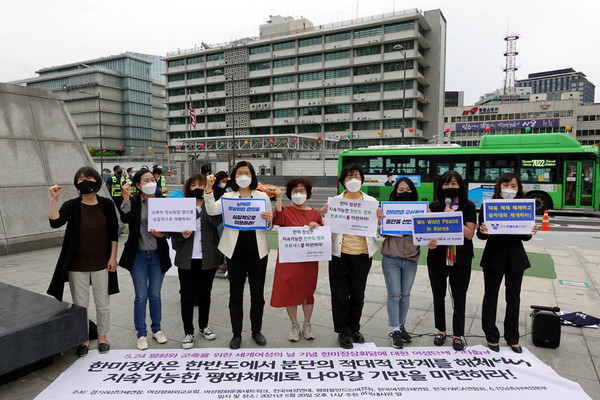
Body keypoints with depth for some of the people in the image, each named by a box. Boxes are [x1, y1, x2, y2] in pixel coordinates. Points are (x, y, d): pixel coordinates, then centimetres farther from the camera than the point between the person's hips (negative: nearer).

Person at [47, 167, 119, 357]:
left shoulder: (106, 204, -1)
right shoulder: (72, 206, -3)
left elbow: (114, 233, 3)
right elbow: (55, 222, -20)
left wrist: (113, 256, -1)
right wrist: (54, 199, -24)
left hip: (101, 264, 0)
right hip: (77, 265, 0)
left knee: (102, 304, 10)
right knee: (80, 304, 10)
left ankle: (102, 337, 29)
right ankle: (84, 339, 27)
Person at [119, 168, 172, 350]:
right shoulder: (133, 203, -4)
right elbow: (125, 219, -22)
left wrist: (163, 233, -15)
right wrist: (126, 199, -31)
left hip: (157, 255, 2)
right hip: (138, 255, -2)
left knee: (155, 295, 11)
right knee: (141, 297, 3)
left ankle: (157, 329, 29)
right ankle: (141, 334, 18)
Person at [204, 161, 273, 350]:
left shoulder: (262, 196, 6)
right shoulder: (227, 197, 4)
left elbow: (269, 226, 8)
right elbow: (212, 210, -16)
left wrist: (269, 220, -14)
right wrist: (208, 189, -24)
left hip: (257, 250, 1)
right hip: (236, 251, -1)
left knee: (257, 294, 11)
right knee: (235, 295, 8)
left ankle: (256, 331, 29)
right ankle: (236, 334, 23)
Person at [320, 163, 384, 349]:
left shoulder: (371, 201, 5)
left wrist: (379, 219, -13)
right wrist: (324, 215, -17)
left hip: (362, 255, 2)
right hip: (340, 255, -1)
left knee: (358, 295, 15)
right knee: (340, 296, 6)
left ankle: (354, 328, 33)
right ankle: (343, 332, 22)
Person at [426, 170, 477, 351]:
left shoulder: (468, 207, -3)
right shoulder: (434, 207, 1)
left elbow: (469, 234, -11)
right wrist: (431, 242, -22)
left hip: (460, 260, -1)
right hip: (437, 257, 2)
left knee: (459, 297, 7)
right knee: (438, 296, 13)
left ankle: (458, 334, 23)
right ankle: (441, 330, 31)